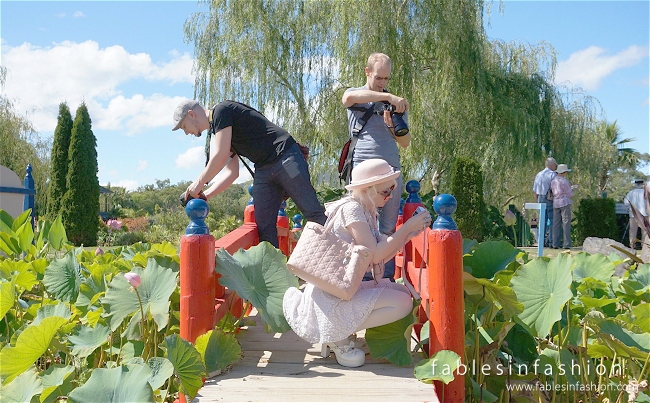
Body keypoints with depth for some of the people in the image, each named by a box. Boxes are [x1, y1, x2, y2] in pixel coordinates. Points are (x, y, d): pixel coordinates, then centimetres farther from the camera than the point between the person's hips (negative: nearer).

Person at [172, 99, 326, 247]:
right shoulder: (215, 135, 20)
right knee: (263, 225, 2)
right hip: (263, 169, 9)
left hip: (285, 157, -9)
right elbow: (231, 172, 16)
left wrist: (199, 183, -5)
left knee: (312, 212, -10)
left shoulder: (221, 110, -7)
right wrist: (203, 195, 8)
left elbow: (221, 156, -15)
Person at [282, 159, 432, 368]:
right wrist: (407, 228, -17)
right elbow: (375, 256, -22)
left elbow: (379, 257, 8)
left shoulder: (368, 211, 11)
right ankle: (338, 336, -5)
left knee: (404, 292, 15)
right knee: (402, 303, -17)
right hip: (332, 294, -10)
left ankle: (339, 332, 10)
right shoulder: (351, 208, -17)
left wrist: (408, 234, 1)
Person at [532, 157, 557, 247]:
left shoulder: (538, 174, 14)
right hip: (550, 200, -6)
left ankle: (541, 241, 8)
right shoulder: (553, 174, -6)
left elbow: (534, 191, 15)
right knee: (552, 221, -2)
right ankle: (552, 241, -4)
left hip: (540, 199, 6)